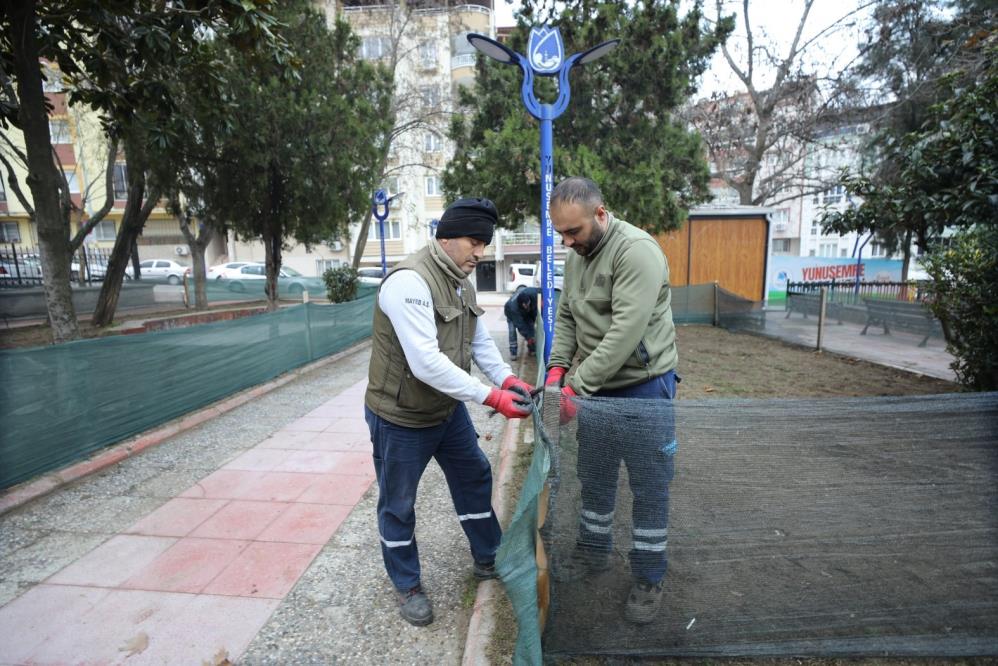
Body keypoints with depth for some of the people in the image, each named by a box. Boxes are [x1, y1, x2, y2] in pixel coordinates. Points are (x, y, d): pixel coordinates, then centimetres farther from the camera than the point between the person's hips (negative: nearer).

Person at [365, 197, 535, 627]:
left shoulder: (461, 282, 3)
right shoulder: (409, 281, -27)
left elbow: (480, 341, 6)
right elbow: (426, 363, -34)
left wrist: (507, 378, -11)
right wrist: (493, 398, -32)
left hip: (448, 409, 9)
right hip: (400, 417, -8)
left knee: (474, 478, 19)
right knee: (398, 504, 11)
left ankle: (488, 559, 41)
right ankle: (407, 586, 34)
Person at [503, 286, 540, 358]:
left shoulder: (532, 293, -41)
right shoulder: (513, 307, -46)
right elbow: (520, 325, -38)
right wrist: (528, 337, -36)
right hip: (511, 313, -4)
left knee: (530, 326, -5)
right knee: (512, 330, -18)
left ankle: (531, 349, 8)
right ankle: (513, 352, -9)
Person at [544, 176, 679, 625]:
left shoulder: (636, 250, -20)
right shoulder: (575, 258, 6)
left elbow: (626, 331, -28)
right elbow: (566, 318, 10)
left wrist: (576, 386, -27)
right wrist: (557, 367, -6)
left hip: (644, 386, -7)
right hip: (595, 387, 7)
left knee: (649, 488, 9)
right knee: (594, 479, 19)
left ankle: (648, 578, 28)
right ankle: (593, 551, 41)